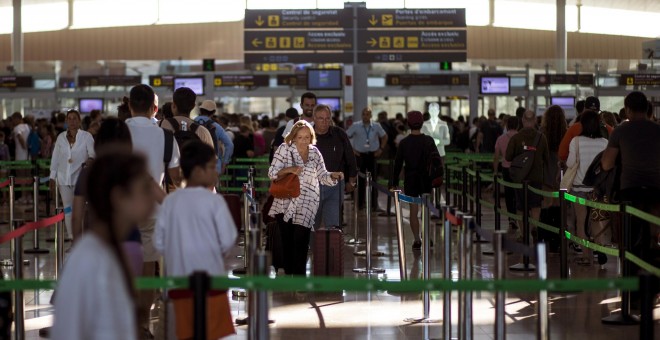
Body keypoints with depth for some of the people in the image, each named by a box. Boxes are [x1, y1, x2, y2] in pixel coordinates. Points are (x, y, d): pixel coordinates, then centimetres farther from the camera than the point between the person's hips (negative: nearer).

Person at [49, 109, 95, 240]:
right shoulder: (61, 137, 9)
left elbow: (92, 153, -9)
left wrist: (90, 159, -32)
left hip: (80, 177, -3)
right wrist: (52, 177, 9)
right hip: (64, 178, 4)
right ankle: (72, 239, 11)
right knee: (67, 209, 5)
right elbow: (55, 158, 12)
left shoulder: (86, 136, -1)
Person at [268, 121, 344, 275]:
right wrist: (289, 170, -23)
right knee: (286, 239, 6)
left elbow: (323, 176, 7)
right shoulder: (284, 149, -3)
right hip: (285, 202, 0)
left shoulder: (314, 153, 5)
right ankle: (288, 273, 21)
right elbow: (272, 173, -6)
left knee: (300, 239, -8)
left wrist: (334, 176, -13)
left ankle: (299, 275, 2)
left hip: (306, 203, 0)